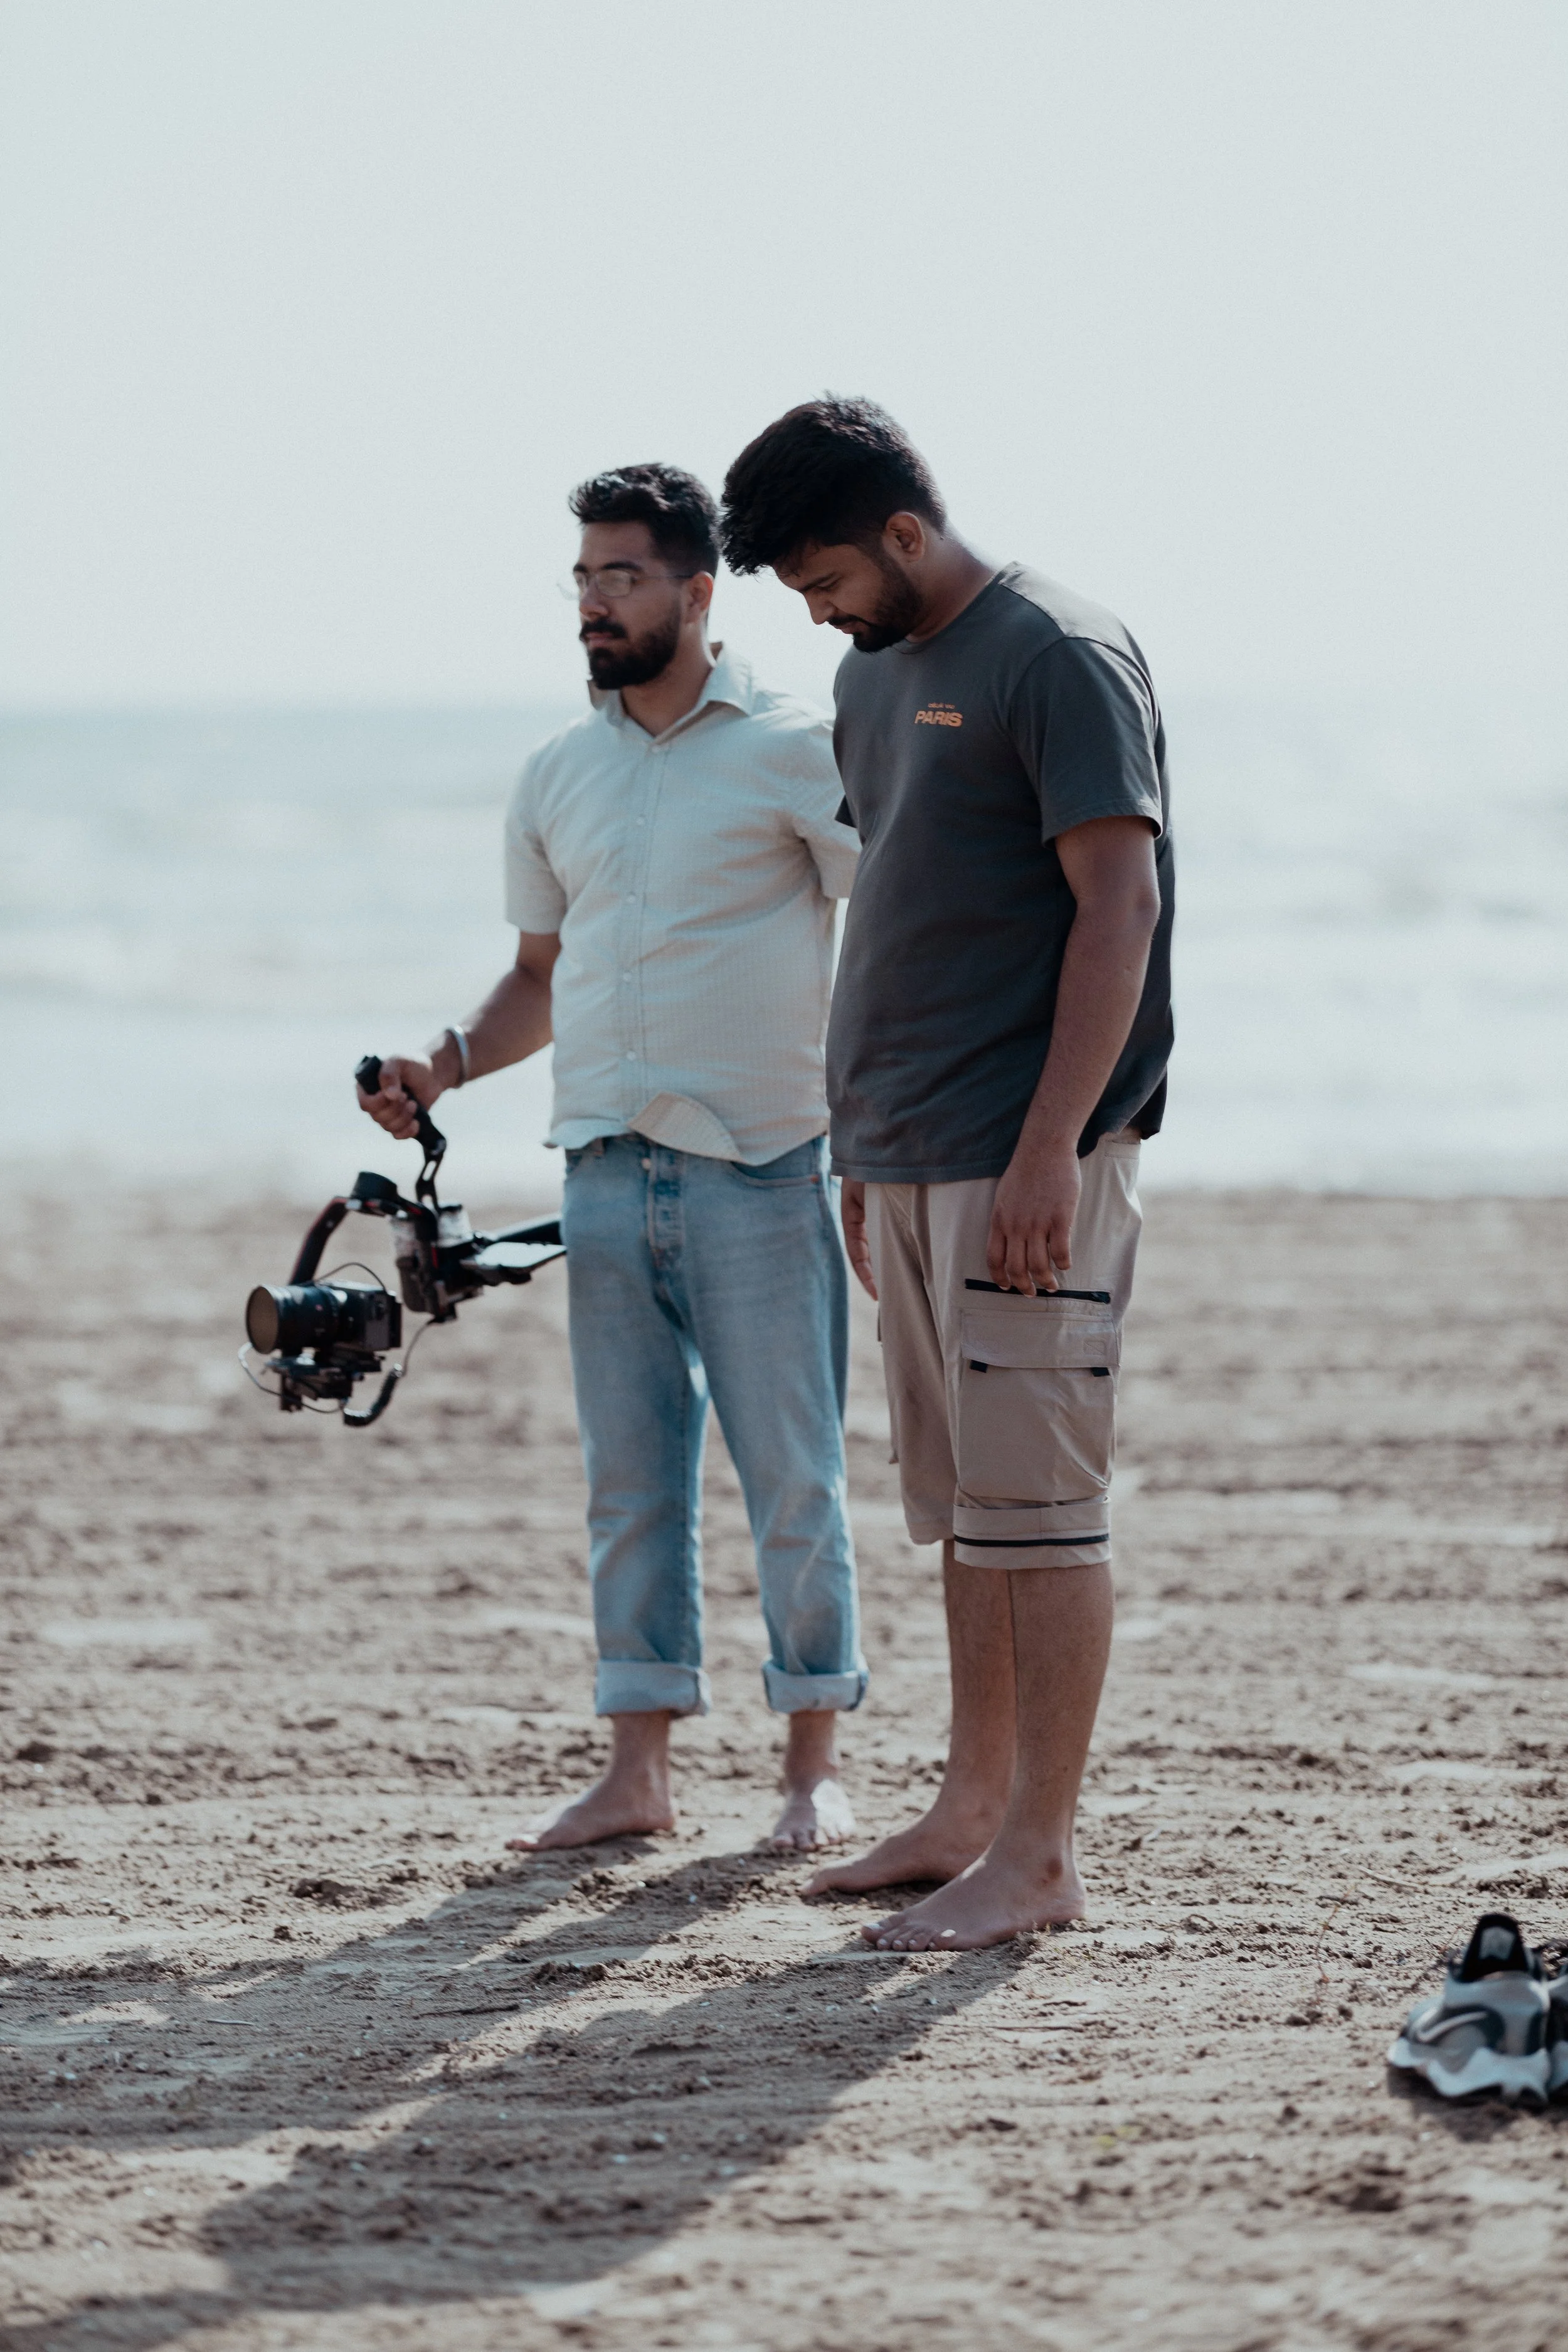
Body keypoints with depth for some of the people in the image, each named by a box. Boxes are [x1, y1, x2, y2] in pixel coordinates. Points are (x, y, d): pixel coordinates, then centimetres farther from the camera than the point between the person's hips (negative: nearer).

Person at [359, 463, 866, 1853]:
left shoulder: (796, 749, -3)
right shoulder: (558, 776, 13)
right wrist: (449, 1066, 3)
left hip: (761, 1170, -5)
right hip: (606, 1171, 5)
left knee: (793, 1477, 0)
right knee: (631, 1479, 7)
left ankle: (815, 1763, 9)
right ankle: (636, 1773, 11)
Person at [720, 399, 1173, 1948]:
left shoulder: (1056, 659, -11)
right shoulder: (872, 676, 16)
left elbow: (1120, 905, -16)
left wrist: (1051, 1149, -21)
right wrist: (862, 1151, 20)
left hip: (1029, 1156, -9)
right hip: (909, 1158, 9)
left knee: (1033, 1497, -7)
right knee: (955, 1500, 13)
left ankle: (1040, 1854, -4)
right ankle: (974, 1807, 21)